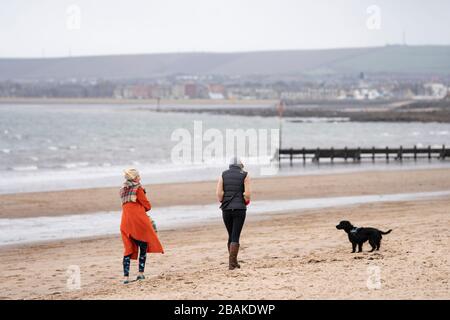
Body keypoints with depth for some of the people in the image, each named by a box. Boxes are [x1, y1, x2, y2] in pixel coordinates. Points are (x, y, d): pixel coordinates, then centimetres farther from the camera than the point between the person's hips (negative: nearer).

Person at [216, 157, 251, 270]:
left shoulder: (223, 175, 6)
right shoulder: (245, 175, 0)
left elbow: (218, 193, -5)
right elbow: (247, 194, -10)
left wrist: (222, 201, 12)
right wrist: (246, 202, 9)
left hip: (226, 209, 3)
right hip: (239, 209, -3)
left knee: (231, 235, 16)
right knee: (235, 236, -1)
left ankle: (234, 261, 19)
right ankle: (231, 263, -8)